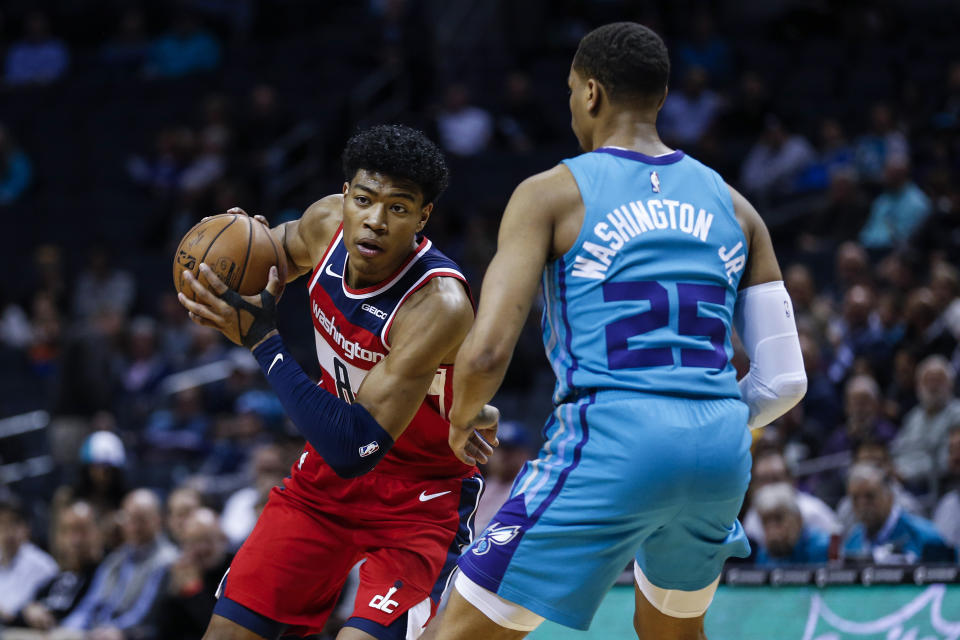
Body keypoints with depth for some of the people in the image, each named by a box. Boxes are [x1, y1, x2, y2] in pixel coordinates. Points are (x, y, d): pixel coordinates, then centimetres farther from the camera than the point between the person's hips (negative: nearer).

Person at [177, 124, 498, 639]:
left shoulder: (439, 304, -32)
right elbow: (284, 246, 17)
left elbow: (355, 449, -35)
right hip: (329, 470, 6)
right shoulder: (327, 224, -12)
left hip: (418, 495, -6)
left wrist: (260, 340, -34)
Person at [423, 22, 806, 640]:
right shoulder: (730, 206, 16)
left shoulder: (551, 194, 3)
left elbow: (486, 353, -8)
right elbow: (784, 381, 12)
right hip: (721, 451, 6)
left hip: (609, 448, -5)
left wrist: (462, 422, 14)